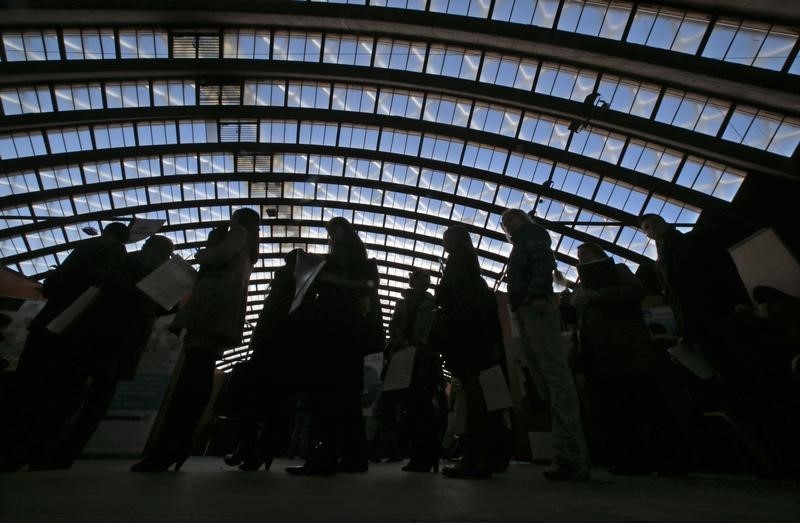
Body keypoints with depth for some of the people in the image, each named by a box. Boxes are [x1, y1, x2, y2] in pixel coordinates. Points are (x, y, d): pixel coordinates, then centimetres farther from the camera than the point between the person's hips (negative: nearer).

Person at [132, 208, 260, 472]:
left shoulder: (238, 233, 10)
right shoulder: (246, 249, 33)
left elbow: (221, 255, -7)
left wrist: (200, 254, 10)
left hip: (215, 305, -9)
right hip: (221, 310, 9)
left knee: (192, 375, -17)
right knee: (200, 375, 1)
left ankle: (167, 448, -21)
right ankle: (177, 446, -1)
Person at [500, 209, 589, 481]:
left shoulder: (533, 234, 12)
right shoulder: (521, 247, 35)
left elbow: (543, 262, -9)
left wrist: (539, 294, -24)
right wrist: (517, 307, 13)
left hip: (536, 307, -9)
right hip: (524, 311, 9)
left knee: (556, 377, -15)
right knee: (546, 379, 0)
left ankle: (571, 456, -18)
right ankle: (570, 457, -1)